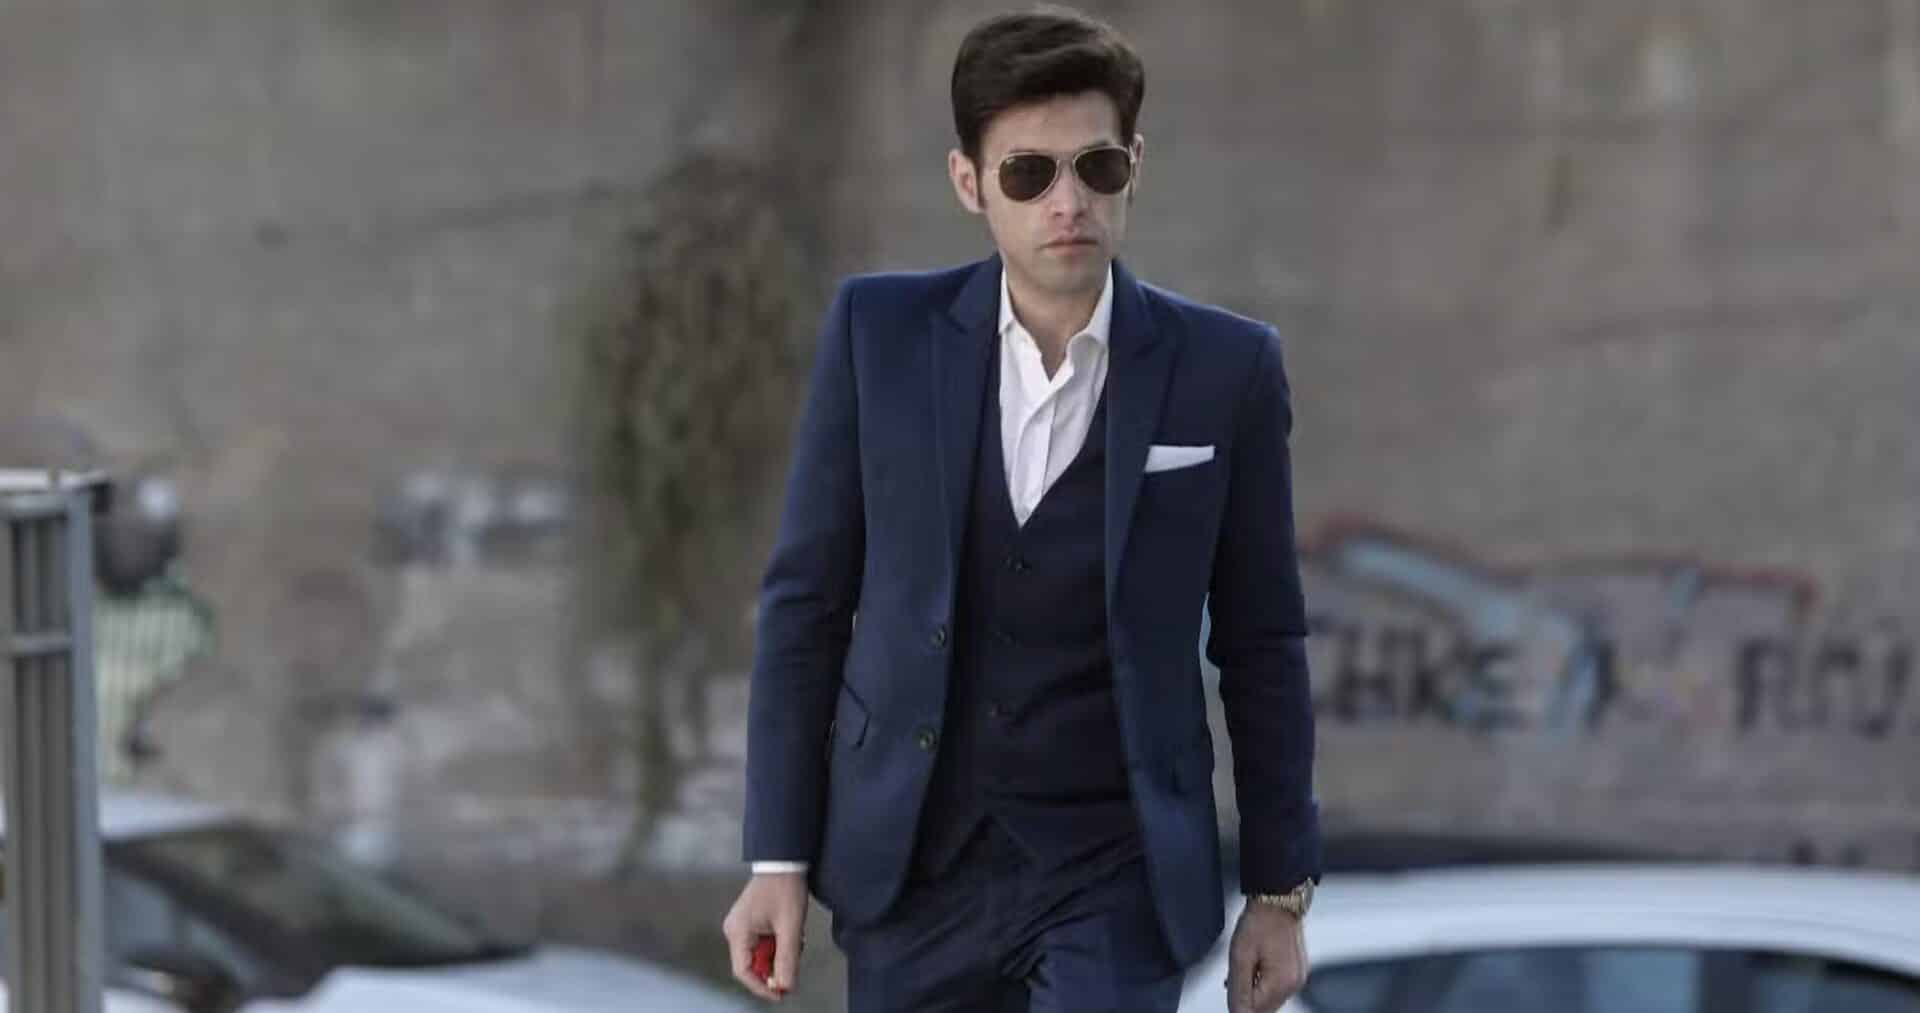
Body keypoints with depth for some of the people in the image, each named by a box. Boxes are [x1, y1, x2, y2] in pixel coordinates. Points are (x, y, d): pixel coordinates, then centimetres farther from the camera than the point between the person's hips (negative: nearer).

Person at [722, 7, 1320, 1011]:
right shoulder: (879, 334, -2)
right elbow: (806, 599, 2)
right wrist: (779, 860, -1)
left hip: (1116, 879, -2)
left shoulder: (1224, 369, -3)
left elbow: (1261, 645, 3)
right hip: (912, 867, 2)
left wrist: (1279, 890, 5)